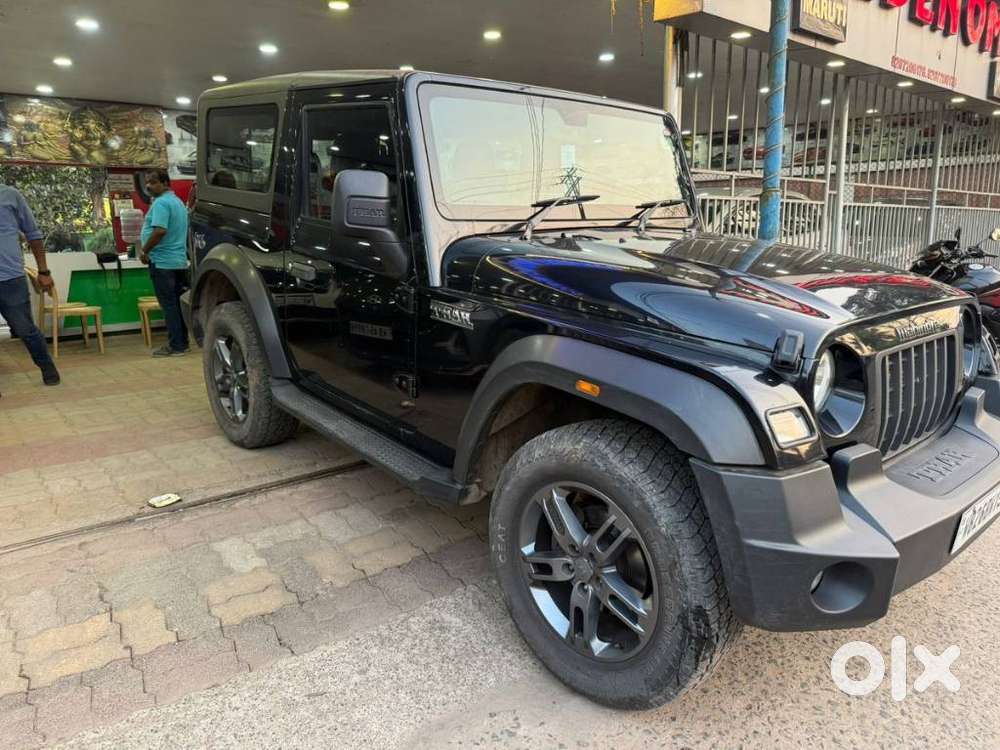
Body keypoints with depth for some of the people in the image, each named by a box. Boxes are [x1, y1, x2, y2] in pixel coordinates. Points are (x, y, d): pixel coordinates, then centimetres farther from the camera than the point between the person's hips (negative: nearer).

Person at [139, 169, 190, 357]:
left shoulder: (161, 203, -13)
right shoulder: (178, 202, 17)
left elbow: (160, 230, -25)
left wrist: (144, 250, -14)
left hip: (162, 262, -9)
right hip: (179, 261, 9)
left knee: (168, 304, -6)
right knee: (178, 303, 11)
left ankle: (175, 346, -4)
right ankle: (182, 343, 15)